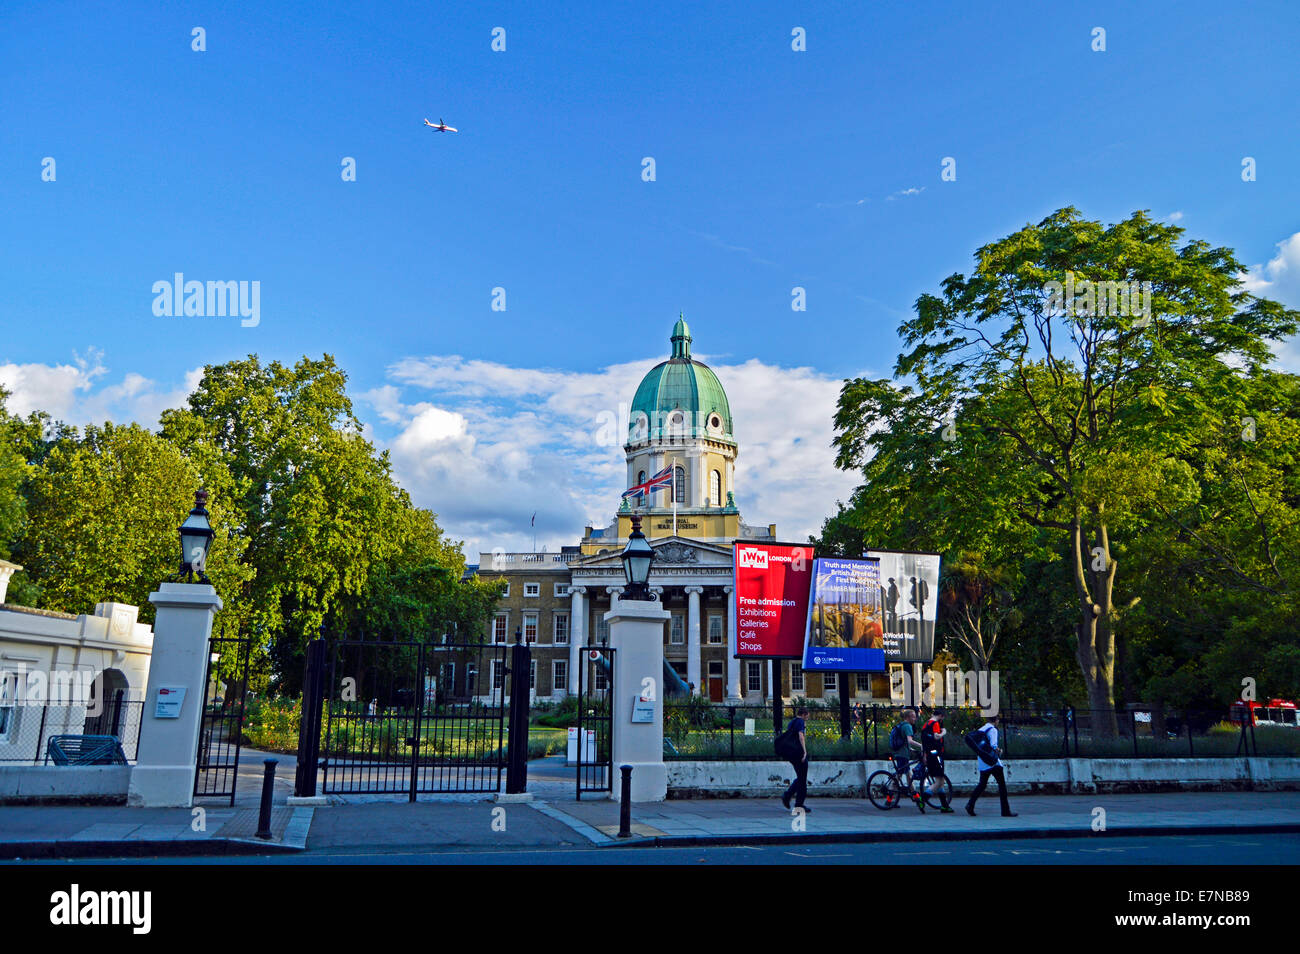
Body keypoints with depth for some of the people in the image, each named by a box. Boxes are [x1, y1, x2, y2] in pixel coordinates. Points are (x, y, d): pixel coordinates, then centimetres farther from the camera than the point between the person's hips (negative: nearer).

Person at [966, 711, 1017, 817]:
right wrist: (999, 751, -2)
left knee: (982, 784, 12)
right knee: (1002, 784, 0)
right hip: (993, 762, -7)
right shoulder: (993, 730, -11)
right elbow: (993, 746, -20)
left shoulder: (980, 729, 13)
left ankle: (970, 804, -2)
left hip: (982, 763, 7)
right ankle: (1006, 811, 0)